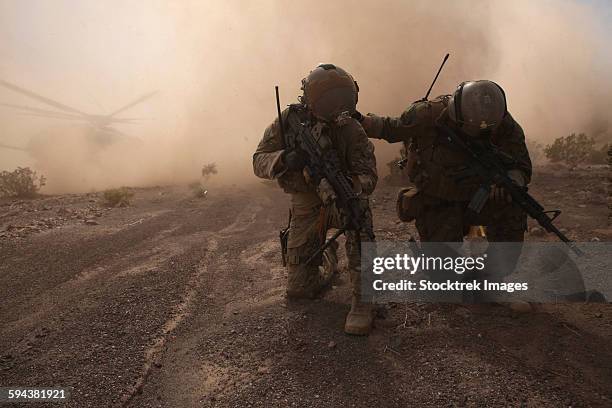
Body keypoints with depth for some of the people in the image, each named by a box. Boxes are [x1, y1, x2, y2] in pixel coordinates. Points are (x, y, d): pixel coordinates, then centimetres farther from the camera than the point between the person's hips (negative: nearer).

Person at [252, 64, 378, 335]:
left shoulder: (350, 129, -20)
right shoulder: (289, 120, -15)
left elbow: (369, 176, -21)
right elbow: (259, 162, -16)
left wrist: (349, 187, -45)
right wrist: (285, 159, -39)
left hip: (342, 199, -1)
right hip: (305, 207, 2)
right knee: (298, 288, 4)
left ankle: (362, 301, -22)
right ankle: (327, 258, 39)